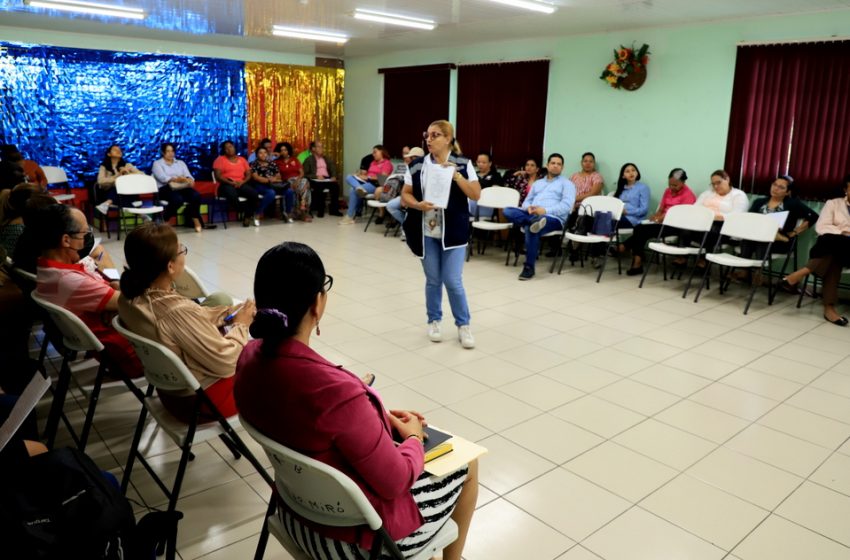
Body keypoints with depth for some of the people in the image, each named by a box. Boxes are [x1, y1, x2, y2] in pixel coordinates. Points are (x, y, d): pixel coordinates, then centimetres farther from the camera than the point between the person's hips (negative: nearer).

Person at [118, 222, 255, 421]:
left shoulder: (128, 297, -12)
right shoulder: (179, 312, -36)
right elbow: (226, 363, -24)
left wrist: (231, 312, 0)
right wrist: (241, 325, -10)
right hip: (206, 399, -7)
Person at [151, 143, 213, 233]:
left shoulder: (180, 163, 26)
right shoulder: (157, 164, 13)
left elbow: (188, 175, 9)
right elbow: (163, 178, -7)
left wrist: (189, 180, -17)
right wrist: (176, 179, -25)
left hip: (181, 187, 4)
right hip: (166, 188, -4)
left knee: (196, 195, -30)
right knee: (178, 199, -37)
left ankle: (195, 221, -21)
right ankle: (163, 220, -18)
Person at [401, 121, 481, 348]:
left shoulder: (463, 164, -3)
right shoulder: (417, 166, 1)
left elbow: (476, 195, -7)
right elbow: (405, 195, 5)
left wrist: (456, 175, -18)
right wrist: (418, 205, -15)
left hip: (453, 231, -2)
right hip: (426, 232, 2)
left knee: (453, 281, -3)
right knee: (433, 280, 10)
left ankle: (463, 325, 16)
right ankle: (434, 321, 28)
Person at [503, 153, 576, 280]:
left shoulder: (567, 183, 12)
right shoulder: (537, 183, 30)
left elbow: (567, 205, -4)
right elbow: (527, 201, 23)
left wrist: (545, 210, -17)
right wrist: (529, 208, -3)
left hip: (553, 217, -6)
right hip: (531, 214, 6)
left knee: (530, 228, -37)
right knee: (508, 211, -19)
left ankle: (529, 267, -28)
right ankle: (533, 221, -43)